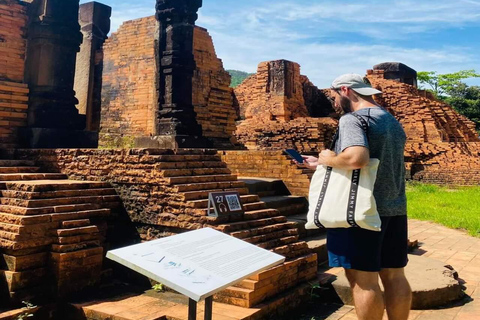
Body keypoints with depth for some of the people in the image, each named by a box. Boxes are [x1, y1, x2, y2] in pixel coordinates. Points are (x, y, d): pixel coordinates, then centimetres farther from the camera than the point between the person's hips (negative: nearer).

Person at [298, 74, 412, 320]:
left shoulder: (351, 119, -12)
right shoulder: (393, 122, 17)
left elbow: (356, 159, -31)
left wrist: (329, 159, -10)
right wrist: (320, 164, 19)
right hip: (395, 209, 9)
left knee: (362, 279, -1)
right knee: (394, 276, 14)